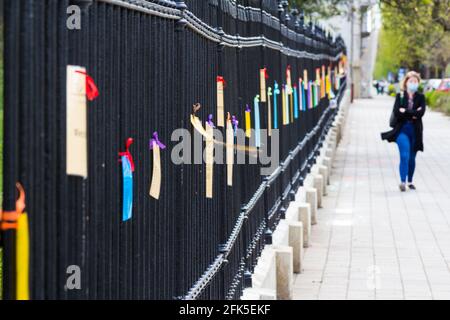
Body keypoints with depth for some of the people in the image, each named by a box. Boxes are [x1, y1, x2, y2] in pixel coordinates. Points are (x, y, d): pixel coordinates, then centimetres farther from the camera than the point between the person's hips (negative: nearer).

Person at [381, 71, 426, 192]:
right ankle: (402, 182, -19)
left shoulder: (420, 97, 4)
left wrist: (405, 112, -13)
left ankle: (410, 181, 25)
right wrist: (413, 113, -13)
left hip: (415, 131, 2)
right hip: (402, 130, -2)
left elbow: (421, 112, -12)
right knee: (404, 156, -17)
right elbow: (396, 112, -11)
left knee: (412, 158, 10)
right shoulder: (400, 96, 2)